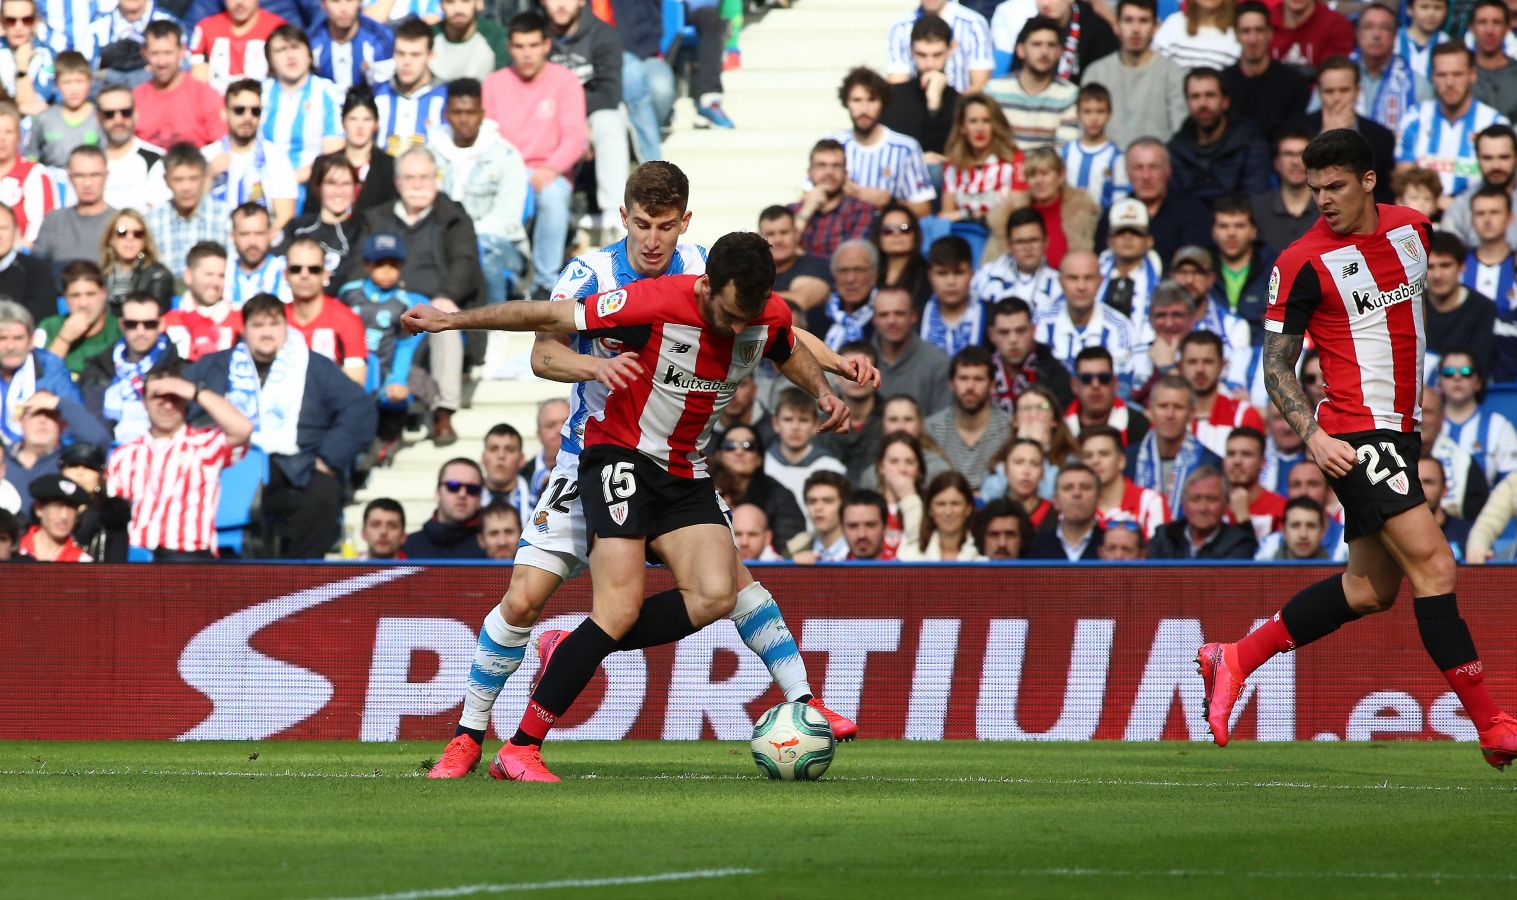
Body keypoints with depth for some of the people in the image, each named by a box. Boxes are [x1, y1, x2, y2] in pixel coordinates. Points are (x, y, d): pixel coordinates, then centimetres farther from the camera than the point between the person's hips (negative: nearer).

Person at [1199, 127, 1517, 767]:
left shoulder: (1411, 228, 8)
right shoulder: (1303, 262, -9)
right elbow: (1277, 364, -6)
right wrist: (1313, 435, -20)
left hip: (1400, 430, 8)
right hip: (1355, 436, -8)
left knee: (1370, 589, 12)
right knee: (1433, 566, -16)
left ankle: (1234, 660, 24)